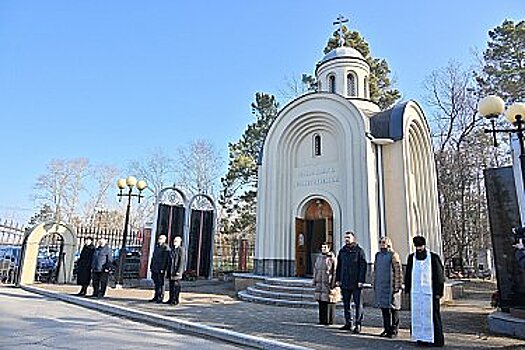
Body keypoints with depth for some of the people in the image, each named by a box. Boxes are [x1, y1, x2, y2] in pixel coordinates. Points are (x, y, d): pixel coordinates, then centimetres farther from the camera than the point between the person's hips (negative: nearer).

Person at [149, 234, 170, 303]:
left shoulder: (166, 248, -9)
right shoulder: (156, 247, 16)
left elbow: (165, 259, -15)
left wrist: (163, 268, -19)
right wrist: (151, 266, 16)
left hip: (161, 269, -7)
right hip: (155, 269, 7)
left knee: (160, 284, -2)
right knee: (156, 283, 13)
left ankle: (160, 298, 5)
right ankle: (156, 297, 21)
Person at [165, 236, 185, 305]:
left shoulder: (181, 249, -8)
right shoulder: (172, 250, 16)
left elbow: (182, 261, -13)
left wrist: (179, 271, -18)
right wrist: (168, 271, 16)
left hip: (177, 270, -8)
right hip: (171, 270, 8)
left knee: (176, 285, -4)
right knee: (171, 285, 11)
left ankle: (176, 300, 2)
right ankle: (171, 299, 18)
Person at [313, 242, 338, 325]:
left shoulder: (332, 259, -7)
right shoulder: (319, 258, 14)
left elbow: (335, 272, -10)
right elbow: (315, 270, 20)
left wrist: (333, 284, -14)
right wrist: (314, 281, 16)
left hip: (328, 284, -6)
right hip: (320, 284, 7)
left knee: (329, 302, -2)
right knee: (321, 303, 10)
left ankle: (329, 320, 8)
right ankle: (322, 319, 20)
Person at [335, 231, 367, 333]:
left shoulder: (359, 251, -3)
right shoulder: (342, 251, 12)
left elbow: (363, 267, -7)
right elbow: (338, 267, 15)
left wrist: (361, 280, -13)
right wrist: (337, 279, 8)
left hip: (356, 283, -5)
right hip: (344, 282, 6)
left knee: (358, 303, 0)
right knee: (346, 304, 11)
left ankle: (358, 324, 8)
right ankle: (348, 323, 21)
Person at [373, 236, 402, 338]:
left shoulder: (393, 255, -7)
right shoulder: (378, 255, 13)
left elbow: (398, 272, -10)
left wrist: (398, 286, -14)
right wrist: (375, 284, 15)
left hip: (391, 287, -6)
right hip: (380, 287, 6)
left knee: (393, 308, 2)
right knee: (384, 307, 11)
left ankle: (394, 330, 12)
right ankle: (386, 329, 21)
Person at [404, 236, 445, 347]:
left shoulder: (433, 258, -4)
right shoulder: (411, 258, 6)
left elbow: (439, 276, -2)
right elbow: (408, 275, 11)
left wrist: (438, 292, -6)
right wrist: (407, 290, 9)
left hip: (429, 292, -3)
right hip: (416, 293, 4)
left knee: (431, 315, 2)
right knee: (417, 315, 6)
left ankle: (436, 339, 13)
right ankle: (421, 338, 17)